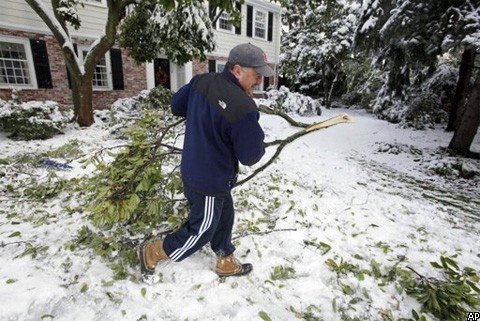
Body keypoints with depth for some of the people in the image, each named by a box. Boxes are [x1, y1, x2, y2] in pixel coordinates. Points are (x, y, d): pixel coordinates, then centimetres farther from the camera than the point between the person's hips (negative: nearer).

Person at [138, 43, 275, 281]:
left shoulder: (201, 81, -5)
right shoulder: (243, 108, -29)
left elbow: (176, 105, 10)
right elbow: (250, 156, -20)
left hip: (192, 170, 9)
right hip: (210, 182, -9)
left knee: (224, 217, 25)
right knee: (201, 231, 16)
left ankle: (226, 263, 46)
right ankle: (151, 253, 36)